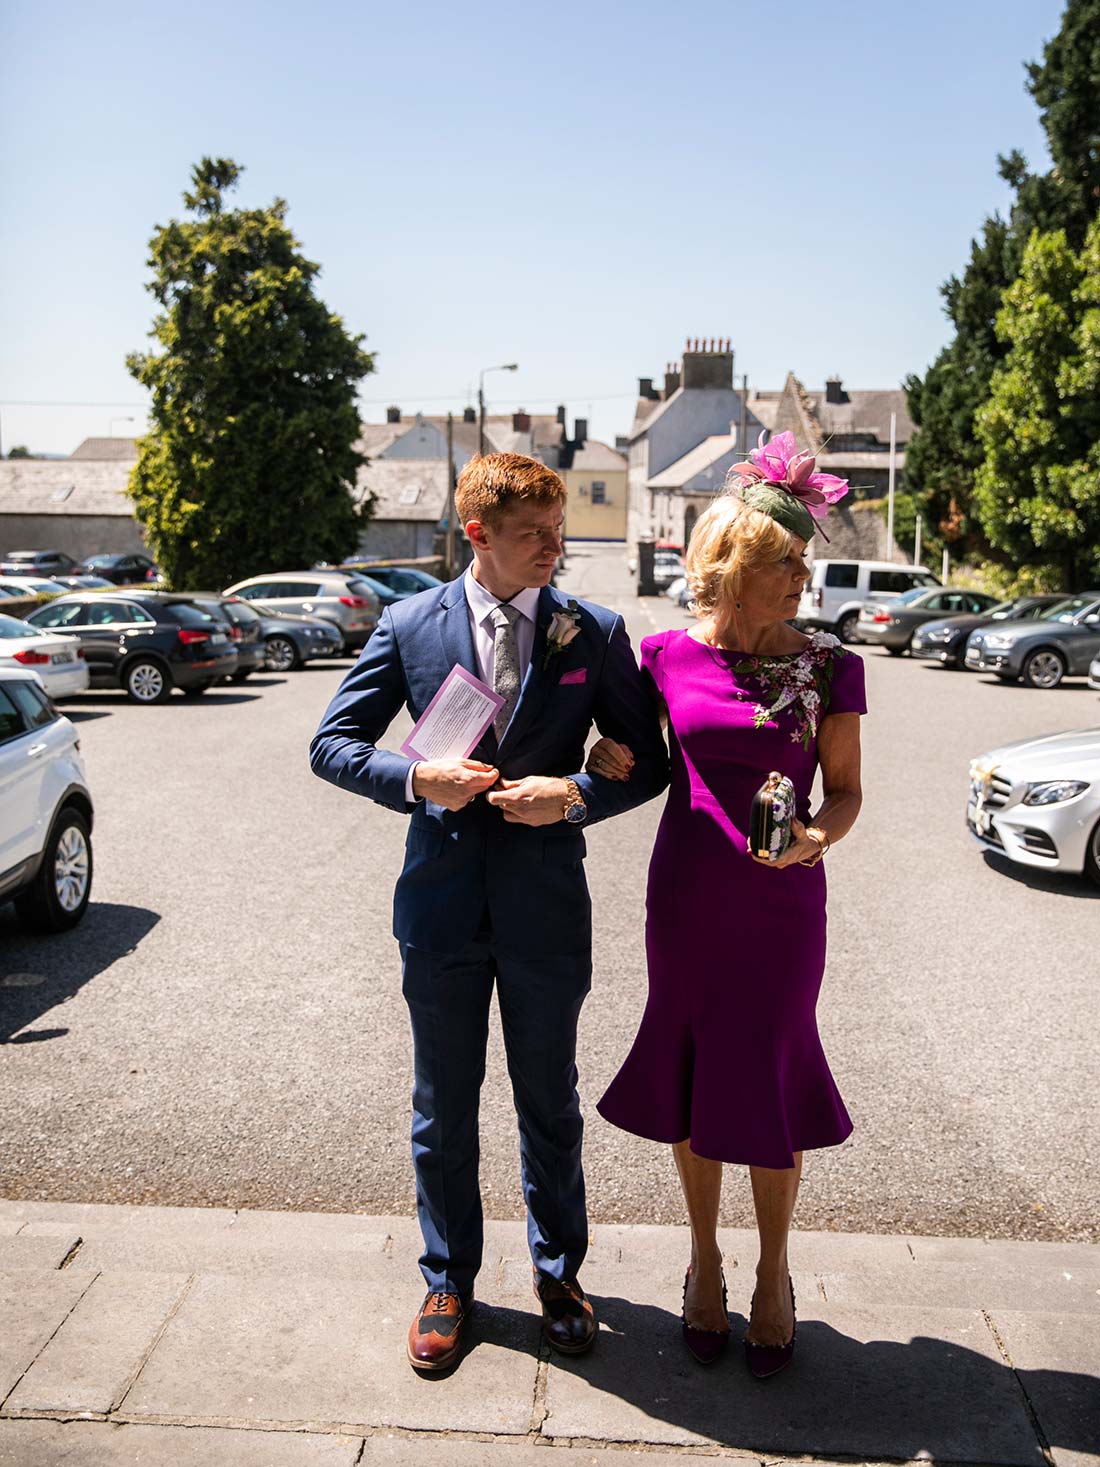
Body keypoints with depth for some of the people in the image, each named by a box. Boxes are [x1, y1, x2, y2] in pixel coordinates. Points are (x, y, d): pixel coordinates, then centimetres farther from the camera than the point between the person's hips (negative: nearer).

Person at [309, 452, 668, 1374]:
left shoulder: (594, 634, -3)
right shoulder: (409, 625, -2)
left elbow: (649, 763, 1)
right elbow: (333, 744, 0)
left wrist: (575, 795, -18)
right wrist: (415, 779, -18)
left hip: (547, 902, 0)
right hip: (442, 900, 1)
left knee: (551, 1107, 16)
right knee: (443, 1113, 14)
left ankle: (558, 1275, 38)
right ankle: (449, 1282, 36)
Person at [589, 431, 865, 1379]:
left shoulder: (829, 669, -5)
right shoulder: (670, 656, -2)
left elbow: (846, 791, 0)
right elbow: (643, 758, 12)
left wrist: (817, 835, -20)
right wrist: (608, 757, -10)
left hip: (781, 901, -1)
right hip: (686, 897, 1)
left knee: (769, 1081, 7)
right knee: (692, 1077, 12)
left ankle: (774, 1274, 31)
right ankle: (705, 1258, 35)